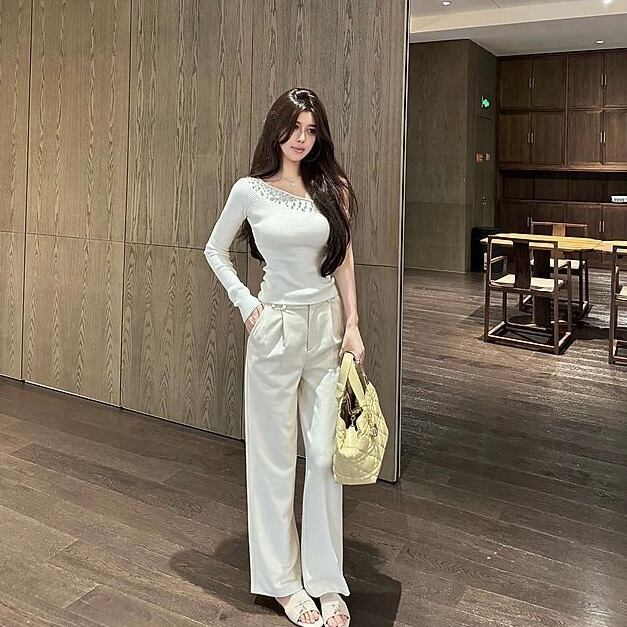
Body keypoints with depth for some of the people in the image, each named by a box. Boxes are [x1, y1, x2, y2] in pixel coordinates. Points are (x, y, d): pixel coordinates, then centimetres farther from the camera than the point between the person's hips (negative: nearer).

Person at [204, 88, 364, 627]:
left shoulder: (333, 188, 3)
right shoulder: (250, 190, -2)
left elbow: (344, 261, 7)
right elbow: (215, 251, 9)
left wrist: (352, 326, 1)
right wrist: (245, 304, -3)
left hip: (327, 325, 2)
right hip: (275, 328, -2)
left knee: (327, 456, 6)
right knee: (275, 457, 6)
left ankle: (326, 580, 21)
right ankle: (282, 579, 22)